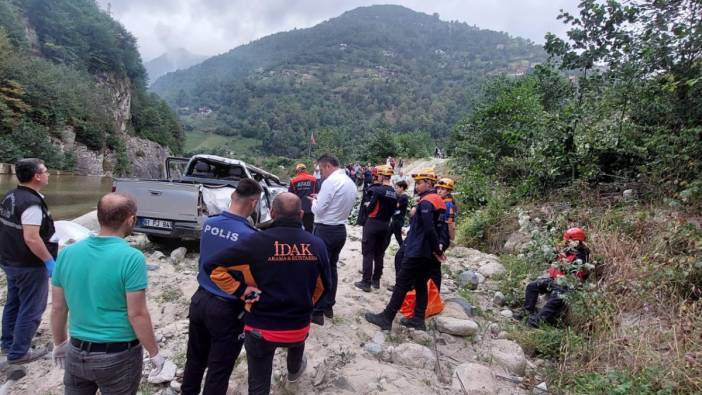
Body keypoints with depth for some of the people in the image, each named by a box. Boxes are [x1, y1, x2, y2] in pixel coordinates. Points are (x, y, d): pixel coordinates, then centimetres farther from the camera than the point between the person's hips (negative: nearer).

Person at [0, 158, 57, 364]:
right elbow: (31, 239, -30)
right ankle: (19, 352, 12)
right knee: (30, 309, 3)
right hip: (29, 265, -9)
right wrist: (50, 261, -23)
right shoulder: (31, 203, -25)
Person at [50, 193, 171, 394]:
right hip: (119, 356, -4)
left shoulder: (67, 253, -5)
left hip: (77, 352, 4)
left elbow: (57, 308, 4)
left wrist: (60, 343, 20)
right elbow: (137, 314, -18)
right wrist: (154, 353, -5)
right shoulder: (131, 258, -21)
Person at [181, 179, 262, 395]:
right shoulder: (249, 236, -24)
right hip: (227, 309, -6)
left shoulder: (209, 223, -4)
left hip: (200, 299, 7)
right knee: (219, 369, 12)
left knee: (195, 359, 26)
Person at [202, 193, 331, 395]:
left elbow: (212, 266, -21)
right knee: (297, 334, 40)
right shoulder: (317, 245, -7)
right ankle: (294, 370, 69)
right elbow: (323, 286, 6)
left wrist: (240, 290, -10)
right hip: (299, 326, 4)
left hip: (262, 327, -4)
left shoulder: (258, 242, -20)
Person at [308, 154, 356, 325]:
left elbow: (318, 209, -17)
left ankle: (317, 312, 3)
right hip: (340, 229, 9)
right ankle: (328, 306, 27)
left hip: (325, 230, -9)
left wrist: (314, 201, 4)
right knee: (331, 267, 17)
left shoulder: (330, 182, -18)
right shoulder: (350, 183, 10)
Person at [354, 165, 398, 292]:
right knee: (379, 254, 14)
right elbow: (392, 210, 10)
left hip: (373, 223, -7)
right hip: (385, 225, 7)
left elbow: (369, 208, -13)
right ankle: (376, 280, 21)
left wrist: (367, 206, 7)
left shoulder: (378, 190, -16)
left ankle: (366, 282, 0)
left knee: (368, 254, -1)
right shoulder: (394, 193, 5)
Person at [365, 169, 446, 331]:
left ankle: (386, 318, 3)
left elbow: (429, 230, -23)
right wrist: (439, 248, 9)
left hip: (416, 252, -9)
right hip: (427, 253, 9)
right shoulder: (438, 201, 13)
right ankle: (418, 319, 18)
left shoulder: (426, 202, -17)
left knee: (401, 285, -3)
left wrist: (437, 250, -14)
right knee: (420, 284, 13)